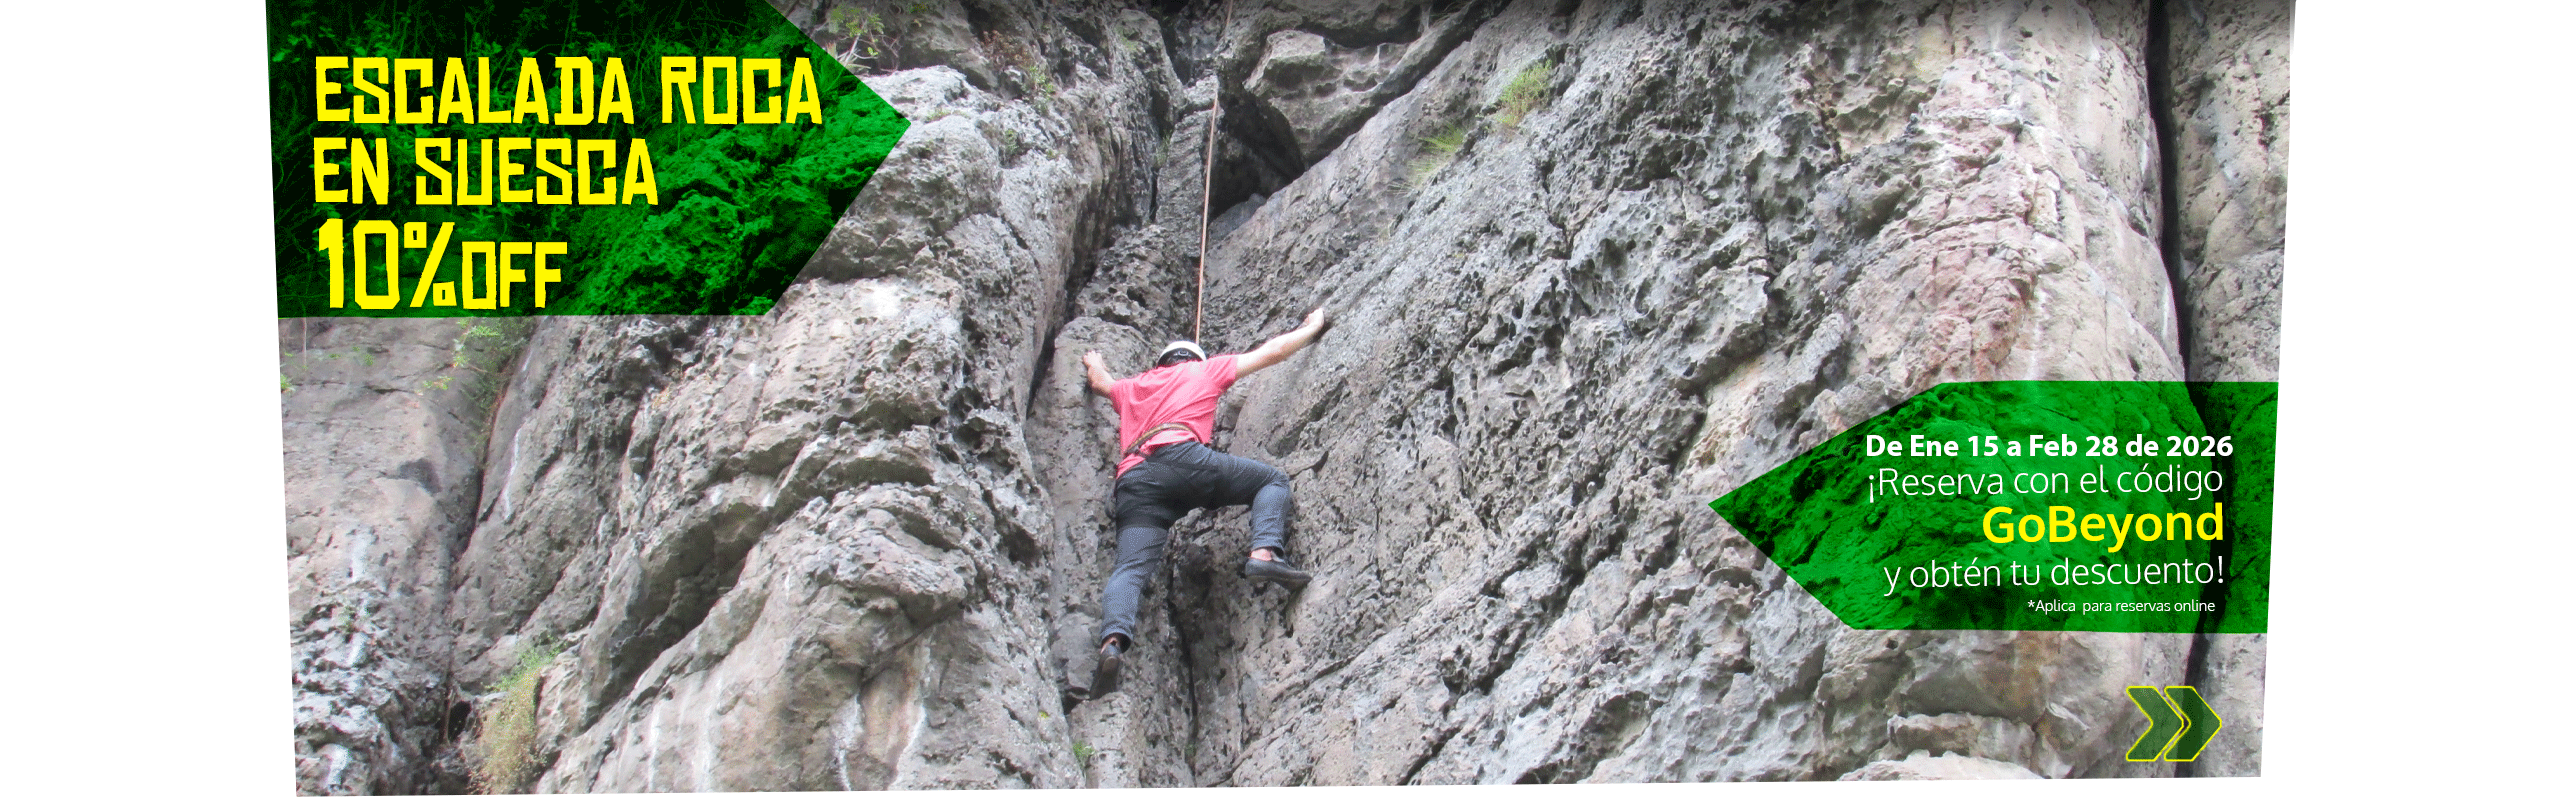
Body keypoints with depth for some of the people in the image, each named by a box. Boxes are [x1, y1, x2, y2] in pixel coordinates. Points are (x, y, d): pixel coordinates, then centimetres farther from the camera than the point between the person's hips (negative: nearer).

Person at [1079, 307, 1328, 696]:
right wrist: (1312, 326, 52)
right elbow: (1274, 351, 36)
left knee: (1132, 568, -10)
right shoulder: (1204, 371, 29)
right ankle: (1264, 553, -17)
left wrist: (1093, 364, 84)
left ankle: (1113, 640, -38)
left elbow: (1099, 381, 61)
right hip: (1180, 456, -3)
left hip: (1133, 482, 3)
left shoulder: (1131, 387, 38)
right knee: (1274, 479, 10)